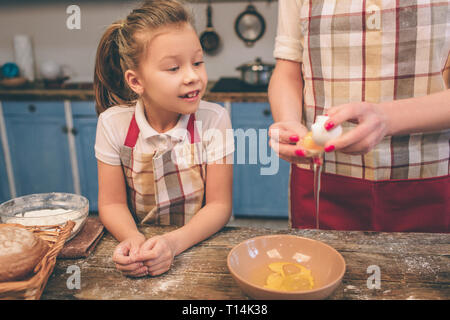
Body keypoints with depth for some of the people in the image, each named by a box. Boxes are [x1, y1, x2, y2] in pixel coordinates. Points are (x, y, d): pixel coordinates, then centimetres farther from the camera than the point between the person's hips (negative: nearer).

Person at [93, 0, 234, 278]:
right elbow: (112, 203, -1)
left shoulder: (213, 119, -11)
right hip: (139, 242, 1)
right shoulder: (113, 124, -8)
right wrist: (134, 240, -21)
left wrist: (174, 243, -23)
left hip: (200, 244, -1)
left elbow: (219, 205, -8)